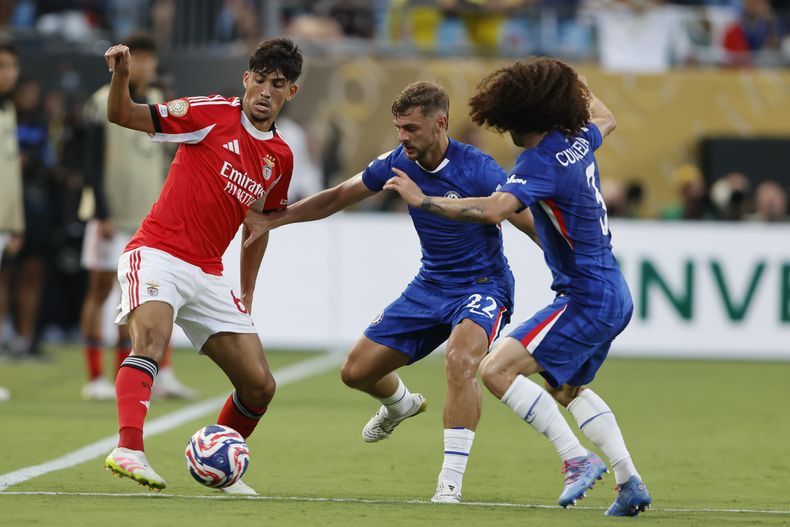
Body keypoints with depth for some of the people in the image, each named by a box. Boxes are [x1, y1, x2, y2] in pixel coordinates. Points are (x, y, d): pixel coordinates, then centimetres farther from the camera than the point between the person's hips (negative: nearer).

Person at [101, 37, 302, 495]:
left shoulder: (281, 157, 11)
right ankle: (129, 449, -48)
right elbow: (124, 116, -6)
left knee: (260, 386, 2)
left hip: (208, 276, 6)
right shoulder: (214, 114, -4)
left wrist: (247, 294, 22)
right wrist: (121, 76, -26)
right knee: (151, 339, -34)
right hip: (158, 254, -6)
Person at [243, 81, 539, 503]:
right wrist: (272, 220, 4)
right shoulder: (398, 164, -5)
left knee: (460, 360, -37)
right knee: (356, 371, 7)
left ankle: (451, 481, -29)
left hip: (482, 286, -6)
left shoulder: (477, 170, -22)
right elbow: (335, 199, 8)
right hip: (430, 287, 6)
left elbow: (531, 223, -19)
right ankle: (400, 405, 45)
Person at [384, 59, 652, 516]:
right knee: (567, 388, 29)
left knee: (497, 371, -16)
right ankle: (630, 482, 24)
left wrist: (424, 201, -32)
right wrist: (577, 86, 47)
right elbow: (605, 119, 31)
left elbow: (493, 209, -36)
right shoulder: (577, 140, 6)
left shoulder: (541, 161, -20)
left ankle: (578, 459, -16)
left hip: (588, 300, -10)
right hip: (614, 295, 10)